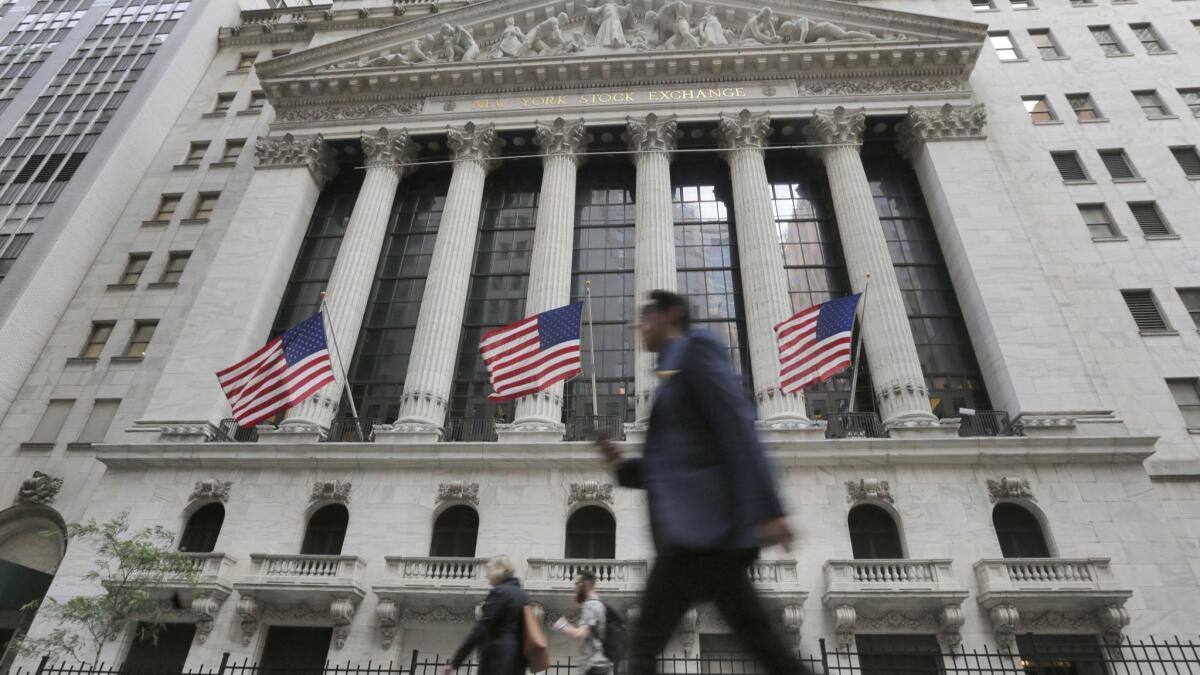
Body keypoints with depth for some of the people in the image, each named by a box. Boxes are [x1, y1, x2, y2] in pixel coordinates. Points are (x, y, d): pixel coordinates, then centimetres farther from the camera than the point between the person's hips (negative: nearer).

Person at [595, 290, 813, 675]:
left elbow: (738, 426, -13)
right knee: (762, 642, 7)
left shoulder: (694, 348, 0)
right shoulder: (671, 373, 27)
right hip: (699, 527, 9)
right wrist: (623, 466, 12)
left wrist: (765, 509, -22)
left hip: (703, 523, -9)